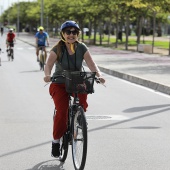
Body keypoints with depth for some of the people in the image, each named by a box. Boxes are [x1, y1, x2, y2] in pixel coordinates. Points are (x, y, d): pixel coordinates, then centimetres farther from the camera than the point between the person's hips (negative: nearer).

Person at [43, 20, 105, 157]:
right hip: (59, 84, -2)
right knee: (62, 111, -22)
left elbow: (91, 64, -13)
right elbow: (49, 64, -22)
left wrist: (99, 75, -32)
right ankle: (56, 141, -4)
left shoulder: (82, 48, -3)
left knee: (82, 104, -26)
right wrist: (47, 75, -45)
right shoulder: (57, 49, -9)